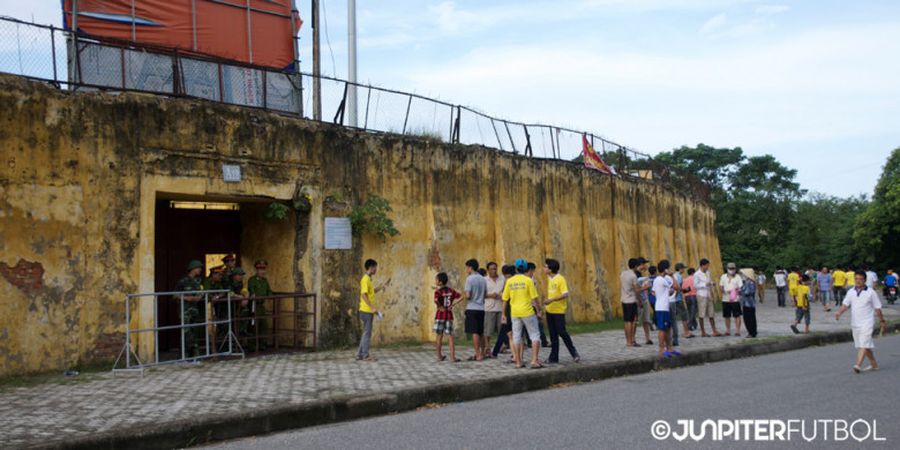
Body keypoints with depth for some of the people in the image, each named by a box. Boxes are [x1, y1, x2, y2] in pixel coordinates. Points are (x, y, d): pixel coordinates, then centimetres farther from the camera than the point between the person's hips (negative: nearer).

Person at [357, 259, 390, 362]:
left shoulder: (368, 279, 15)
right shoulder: (365, 279, -15)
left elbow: (373, 291, 27)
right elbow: (363, 295, -22)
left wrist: (383, 285, 21)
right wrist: (373, 307, -25)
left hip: (368, 311, 10)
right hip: (366, 311, -10)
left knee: (366, 333, 13)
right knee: (367, 333, -4)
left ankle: (360, 355, 16)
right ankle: (365, 355, 2)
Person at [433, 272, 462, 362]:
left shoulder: (438, 291, -10)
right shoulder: (451, 290, 5)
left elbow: (436, 300, -29)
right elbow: (460, 296, 3)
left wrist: (440, 307, -14)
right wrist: (452, 305, 0)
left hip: (440, 315, -3)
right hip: (449, 314, 3)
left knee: (439, 336, 7)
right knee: (450, 336, 3)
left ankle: (439, 356, 15)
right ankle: (452, 357, -3)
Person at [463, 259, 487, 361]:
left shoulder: (470, 279, -11)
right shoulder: (483, 279, 10)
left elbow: (468, 295, -15)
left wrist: (463, 293, 4)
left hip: (472, 308, -7)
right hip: (481, 308, 7)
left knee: (474, 332, -4)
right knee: (480, 332, 14)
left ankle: (478, 355, -5)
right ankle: (482, 353, 19)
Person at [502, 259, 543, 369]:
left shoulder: (509, 281, 3)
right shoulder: (528, 280, -6)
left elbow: (505, 299, 6)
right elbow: (534, 298, -8)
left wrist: (504, 314, 15)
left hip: (515, 313, 3)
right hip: (527, 312, -3)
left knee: (516, 337, 12)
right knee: (535, 335, 5)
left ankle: (518, 362, 14)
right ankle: (534, 360, -6)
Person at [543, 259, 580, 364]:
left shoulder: (561, 279, -14)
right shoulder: (549, 279, 9)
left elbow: (565, 294, -21)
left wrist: (552, 300, -27)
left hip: (559, 311, -7)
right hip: (550, 311, 7)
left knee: (562, 332, -7)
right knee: (553, 335, 9)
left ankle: (574, 353, 8)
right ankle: (554, 357, 13)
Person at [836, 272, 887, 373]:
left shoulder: (871, 292, -5)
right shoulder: (851, 292, 5)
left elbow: (877, 308, 2)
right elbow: (845, 305, -1)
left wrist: (882, 321, 7)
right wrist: (839, 313, -20)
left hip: (867, 323, -5)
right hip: (855, 323, 5)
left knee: (864, 344, -15)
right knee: (864, 345, 14)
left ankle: (858, 365, -24)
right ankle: (874, 364, 29)